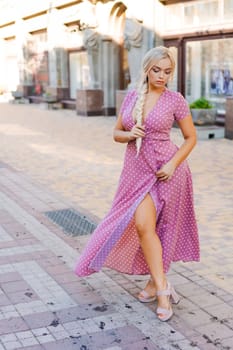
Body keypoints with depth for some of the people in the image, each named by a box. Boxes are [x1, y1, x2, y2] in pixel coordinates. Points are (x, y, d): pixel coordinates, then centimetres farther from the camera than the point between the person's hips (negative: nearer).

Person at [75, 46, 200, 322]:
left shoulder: (175, 100, -5)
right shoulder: (131, 97, 6)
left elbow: (191, 137, 1)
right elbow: (116, 133, 11)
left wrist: (172, 164, -13)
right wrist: (129, 135, -12)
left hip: (163, 169, -4)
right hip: (136, 169, 4)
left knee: (144, 225, -11)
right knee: (144, 226, 2)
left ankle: (157, 283, 6)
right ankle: (160, 285, 14)